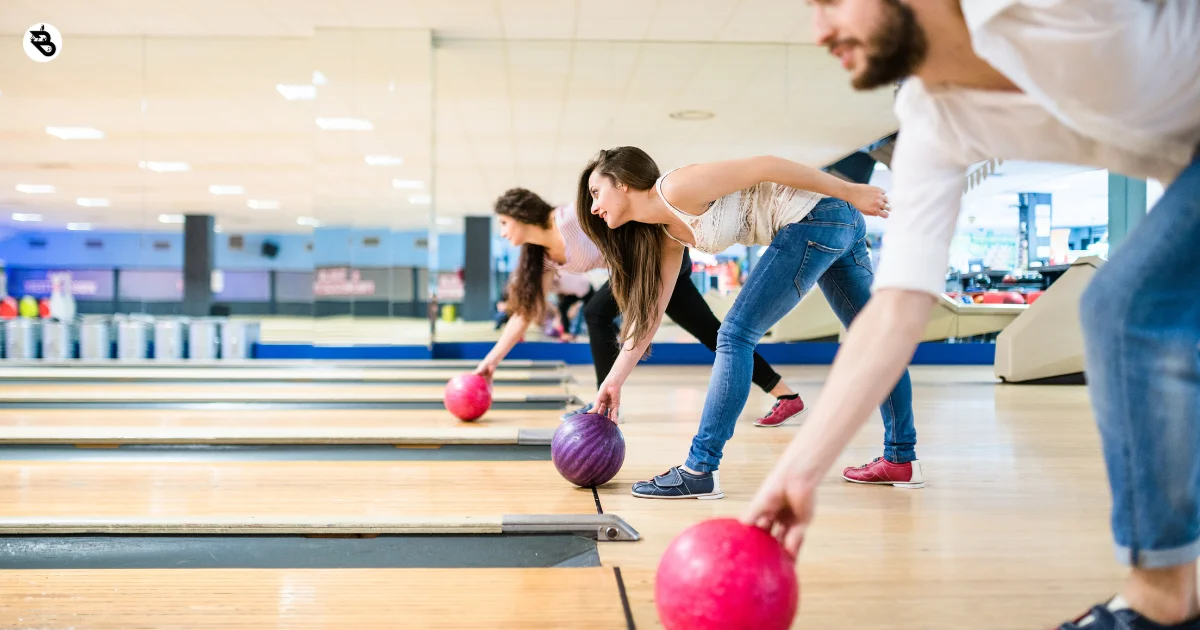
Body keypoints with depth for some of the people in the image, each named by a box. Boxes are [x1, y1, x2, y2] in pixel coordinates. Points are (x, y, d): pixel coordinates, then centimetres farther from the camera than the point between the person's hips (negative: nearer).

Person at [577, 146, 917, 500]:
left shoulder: (676, 189, -12)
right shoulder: (667, 233, 14)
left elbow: (764, 167, -14)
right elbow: (650, 311, 16)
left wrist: (851, 192, -13)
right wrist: (614, 381, 14)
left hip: (817, 216, -10)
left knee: (736, 336, -8)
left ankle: (699, 472, -6)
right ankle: (901, 460, 27)